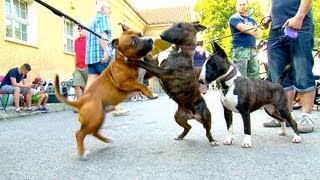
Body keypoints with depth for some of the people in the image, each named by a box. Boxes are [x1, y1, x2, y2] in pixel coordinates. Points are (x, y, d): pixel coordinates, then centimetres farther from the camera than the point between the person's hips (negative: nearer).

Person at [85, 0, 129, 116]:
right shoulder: (102, 17, 0)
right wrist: (105, 51, -22)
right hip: (101, 54, -9)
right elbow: (102, 34, -14)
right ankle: (117, 108, -3)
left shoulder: (93, 20, 28)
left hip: (91, 55, 9)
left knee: (91, 82, 1)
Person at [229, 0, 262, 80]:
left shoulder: (251, 20, 25)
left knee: (254, 77, 2)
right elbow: (244, 28, -11)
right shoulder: (234, 18, 6)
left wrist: (249, 29, -2)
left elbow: (260, 33, 14)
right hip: (240, 49, -6)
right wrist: (254, 28, 8)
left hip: (253, 50, 7)